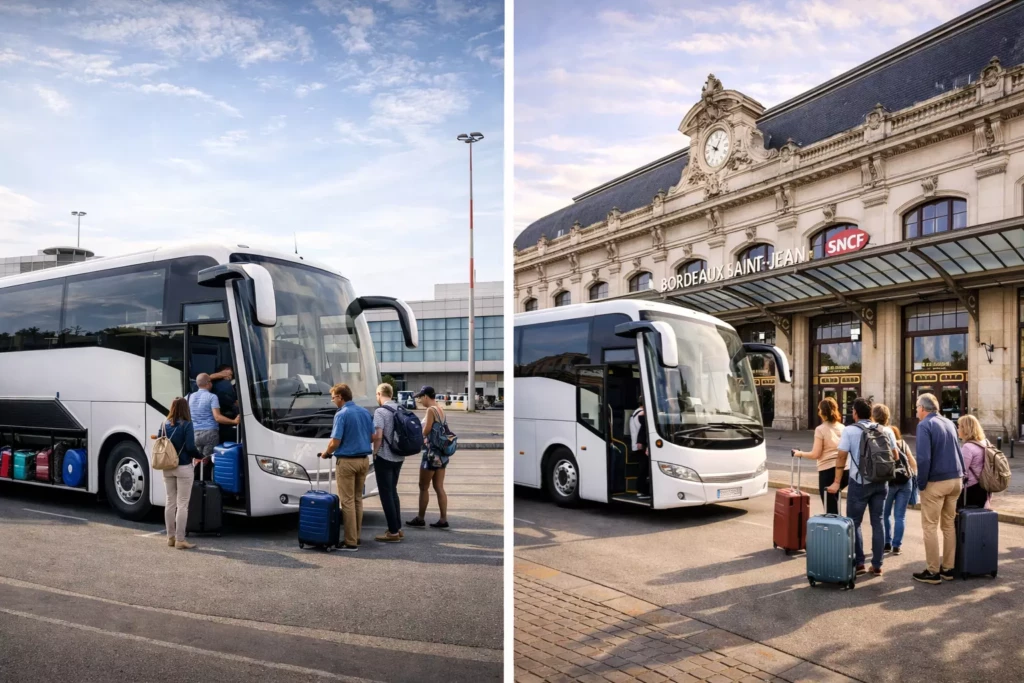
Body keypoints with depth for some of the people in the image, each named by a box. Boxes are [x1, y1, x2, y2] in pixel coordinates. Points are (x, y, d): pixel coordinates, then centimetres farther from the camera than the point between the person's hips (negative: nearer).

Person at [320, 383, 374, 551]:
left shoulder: (342, 414, -13)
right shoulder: (365, 412, 8)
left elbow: (335, 442, -15)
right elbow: (372, 437, 12)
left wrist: (326, 453, 3)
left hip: (347, 461, -7)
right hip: (364, 460, 7)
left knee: (347, 501, -2)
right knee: (358, 499, 16)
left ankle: (351, 542, -1)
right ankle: (357, 536, 21)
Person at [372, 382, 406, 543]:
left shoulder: (380, 412, -14)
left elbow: (378, 436, -20)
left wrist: (375, 452, -7)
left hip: (384, 457, -7)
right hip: (399, 457, 7)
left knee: (386, 494, 0)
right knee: (393, 491, 18)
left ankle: (393, 532, 2)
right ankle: (398, 529, 22)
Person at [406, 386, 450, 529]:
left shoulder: (431, 410, -15)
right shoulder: (441, 410, 10)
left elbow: (425, 432, -15)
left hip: (432, 453, -8)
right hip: (442, 453, 8)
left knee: (423, 487, 5)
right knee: (439, 487, 9)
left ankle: (420, 518, 14)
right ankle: (443, 519, 9)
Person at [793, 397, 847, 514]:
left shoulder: (821, 429, -7)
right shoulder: (842, 428, 9)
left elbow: (815, 454, -9)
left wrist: (800, 453, 5)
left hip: (828, 470, -6)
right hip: (845, 469, 6)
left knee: (831, 509, 1)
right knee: (834, 506, 23)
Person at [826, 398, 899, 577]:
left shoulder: (849, 430, -6)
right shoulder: (886, 431, 4)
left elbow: (841, 457, -10)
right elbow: (895, 456, 9)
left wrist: (837, 482, -6)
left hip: (859, 482, -4)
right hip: (881, 483, 4)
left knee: (854, 523, 7)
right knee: (877, 523, 10)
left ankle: (859, 563, 7)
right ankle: (877, 565, 13)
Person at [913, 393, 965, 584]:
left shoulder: (925, 425, -12)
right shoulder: (949, 423, 13)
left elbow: (924, 458, -19)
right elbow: (959, 453, 17)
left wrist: (921, 483, -10)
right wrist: (959, 475, 18)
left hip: (936, 482, -7)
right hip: (956, 480, 7)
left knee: (930, 526, 0)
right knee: (949, 524, 14)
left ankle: (933, 572, 3)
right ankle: (948, 568, 19)